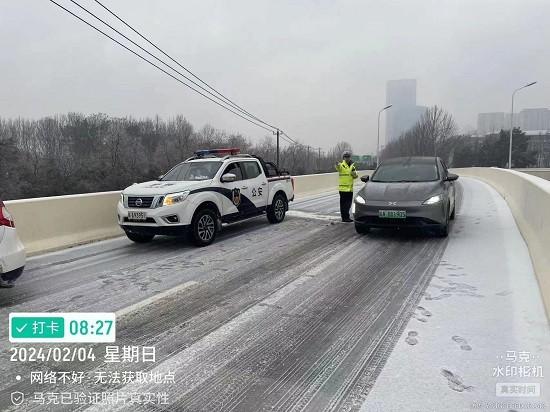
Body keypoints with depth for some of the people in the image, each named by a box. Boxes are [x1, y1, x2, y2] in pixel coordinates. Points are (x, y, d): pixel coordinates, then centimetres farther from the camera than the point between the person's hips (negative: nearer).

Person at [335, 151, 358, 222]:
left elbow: (355, 176, 15)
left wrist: (354, 172, -7)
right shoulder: (341, 165, -5)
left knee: (348, 203, 11)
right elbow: (338, 167, -29)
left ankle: (346, 217, 22)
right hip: (343, 187, -6)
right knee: (343, 203, -4)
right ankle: (344, 217, 2)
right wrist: (337, 165, -53)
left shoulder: (352, 166, 14)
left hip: (350, 188, 6)